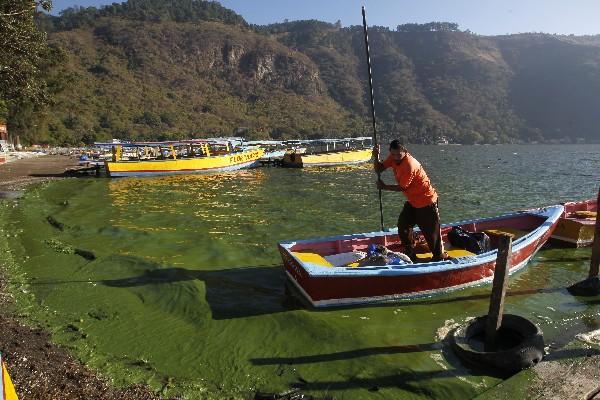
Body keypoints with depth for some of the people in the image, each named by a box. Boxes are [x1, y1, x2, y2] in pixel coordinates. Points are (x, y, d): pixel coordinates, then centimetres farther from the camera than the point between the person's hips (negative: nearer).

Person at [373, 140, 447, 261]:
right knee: (403, 226, 11)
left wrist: (384, 187, -10)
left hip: (427, 202, -9)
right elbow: (379, 169, -1)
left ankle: (439, 257, 20)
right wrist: (376, 157, -18)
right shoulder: (393, 158, -4)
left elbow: (402, 187, -21)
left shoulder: (410, 165, -28)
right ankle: (409, 253, 27)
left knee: (431, 232, 1)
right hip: (412, 201, 9)